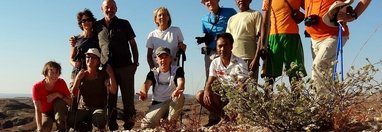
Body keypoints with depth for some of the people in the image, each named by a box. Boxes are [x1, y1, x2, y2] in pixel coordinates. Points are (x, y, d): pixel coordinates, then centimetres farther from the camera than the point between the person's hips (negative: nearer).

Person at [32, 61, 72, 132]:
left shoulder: (61, 83, -18)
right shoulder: (37, 87, -23)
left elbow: (70, 102, -17)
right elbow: (37, 109, -31)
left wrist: (58, 95, -35)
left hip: (59, 112, 2)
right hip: (45, 113, -2)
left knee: (59, 101, -30)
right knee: (44, 126, -34)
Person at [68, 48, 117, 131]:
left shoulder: (103, 75, -1)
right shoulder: (81, 75, 7)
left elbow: (113, 91, -15)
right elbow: (74, 94, -1)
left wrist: (111, 74, -18)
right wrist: (78, 79, -12)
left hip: (99, 108, -3)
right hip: (84, 108, 3)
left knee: (98, 119, -39)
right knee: (69, 119, -28)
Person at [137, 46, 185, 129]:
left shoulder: (177, 70, -3)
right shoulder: (153, 73, 3)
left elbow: (181, 82, -23)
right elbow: (146, 84, -18)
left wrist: (178, 90, -51)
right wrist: (144, 93, -45)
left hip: (172, 102, -1)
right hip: (157, 103, 1)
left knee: (179, 97, -36)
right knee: (146, 125, -25)